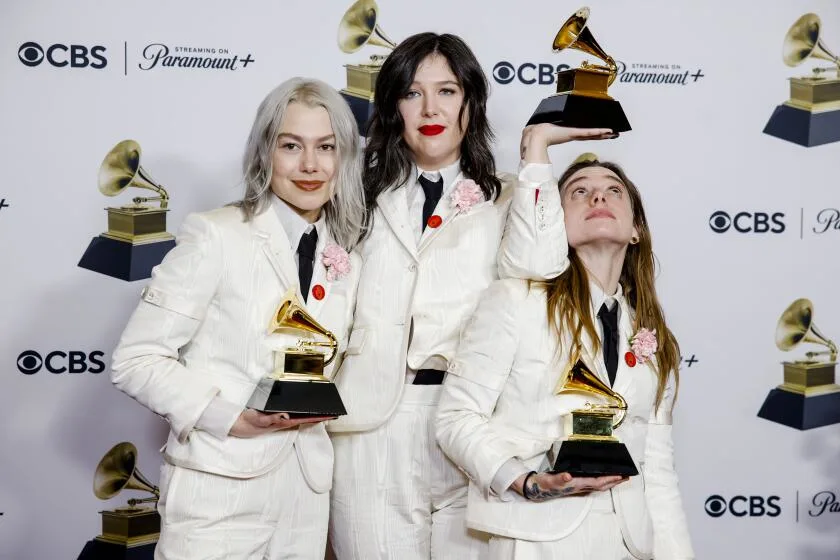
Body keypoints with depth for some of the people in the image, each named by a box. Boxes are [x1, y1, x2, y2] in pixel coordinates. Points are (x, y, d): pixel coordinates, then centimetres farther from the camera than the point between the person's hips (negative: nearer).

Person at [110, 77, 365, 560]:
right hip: (219, 493, -5)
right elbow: (136, 360, -10)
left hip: (307, 494, 5)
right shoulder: (216, 237, -7)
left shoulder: (346, 264, 9)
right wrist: (231, 417, -19)